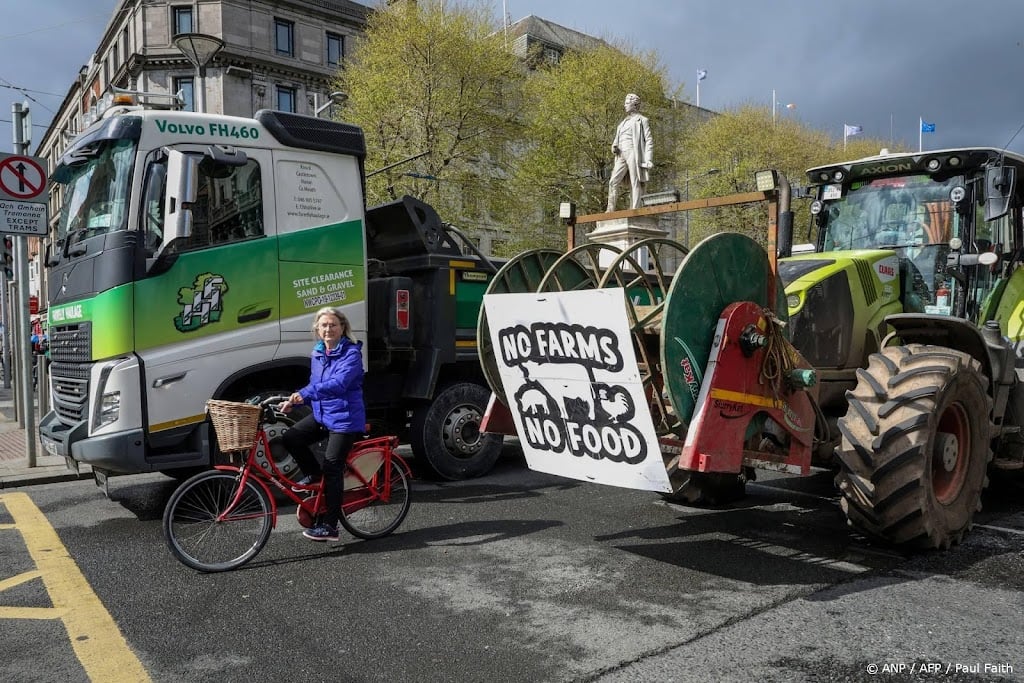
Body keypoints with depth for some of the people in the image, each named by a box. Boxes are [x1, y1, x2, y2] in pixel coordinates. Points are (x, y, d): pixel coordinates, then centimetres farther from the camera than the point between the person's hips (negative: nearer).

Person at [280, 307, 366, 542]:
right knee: (290, 438, -8)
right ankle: (314, 474, 17)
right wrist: (293, 401, 3)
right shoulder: (318, 354, 8)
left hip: (344, 419, -7)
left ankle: (329, 526, 4)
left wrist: (304, 394, -40)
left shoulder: (351, 353, -16)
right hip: (321, 414, 7)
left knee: (332, 469, -6)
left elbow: (338, 384, -31)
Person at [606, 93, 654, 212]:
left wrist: (649, 160, -12)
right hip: (622, 156, 6)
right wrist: (614, 147, -1)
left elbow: (649, 141, -1)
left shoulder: (642, 120, 6)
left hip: (634, 153, -6)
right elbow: (616, 139, 25)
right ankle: (610, 210, -10)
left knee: (635, 183, -9)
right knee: (613, 181, -8)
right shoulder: (623, 122, 27)